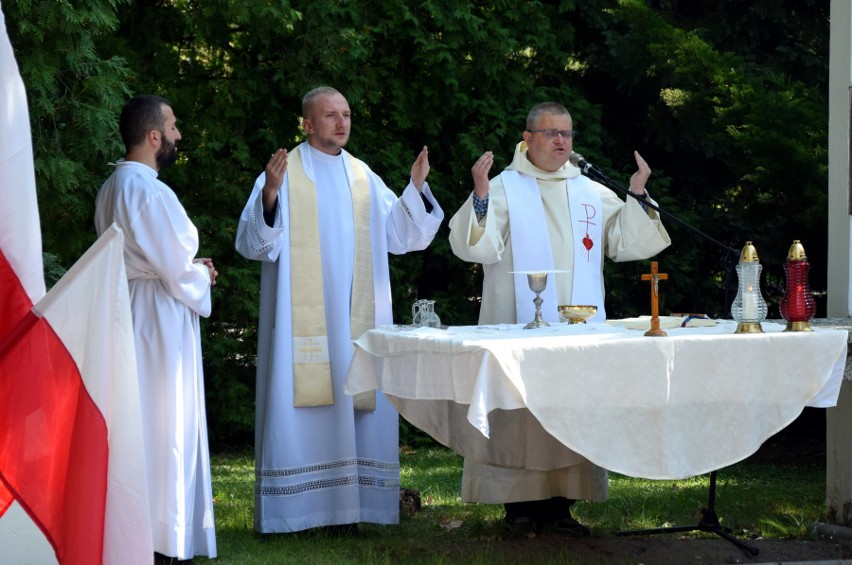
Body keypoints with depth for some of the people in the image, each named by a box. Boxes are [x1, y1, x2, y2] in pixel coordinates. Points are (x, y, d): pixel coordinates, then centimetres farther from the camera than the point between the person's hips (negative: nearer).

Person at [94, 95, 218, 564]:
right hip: (160, 318, -9)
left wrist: (190, 266, 13)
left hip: (127, 309, 9)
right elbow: (179, 271, -19)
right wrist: (201, 277, 3)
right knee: (166, 425, -3)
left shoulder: (111, 188, 9)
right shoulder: (151, 194, -20)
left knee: (138, 421, 13)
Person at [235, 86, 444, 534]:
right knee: (299, 406, -7)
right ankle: (294, 508, -3)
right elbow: (254, 243, -10)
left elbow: (399, 234, 9)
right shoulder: (284, 173, -1)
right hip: (300, 319, -4)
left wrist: (416, 188, -4)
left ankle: (347, 506, 6)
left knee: (356, 403, 2)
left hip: (355, 319, 5)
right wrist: (270, 195, -26)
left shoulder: (362, 177, 13)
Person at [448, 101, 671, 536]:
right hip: (519, 324, -4)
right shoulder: (504, 188, 2)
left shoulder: (592, 193, 14)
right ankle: (520, 505, 1)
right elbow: (474, 246, -9)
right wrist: (480, 196, -23)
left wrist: (638, 196, -1)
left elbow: (627, 243, 11)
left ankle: (559, 504, 9)